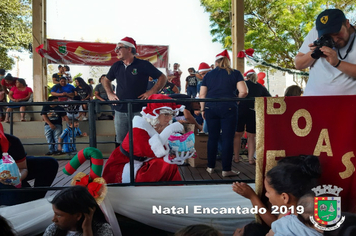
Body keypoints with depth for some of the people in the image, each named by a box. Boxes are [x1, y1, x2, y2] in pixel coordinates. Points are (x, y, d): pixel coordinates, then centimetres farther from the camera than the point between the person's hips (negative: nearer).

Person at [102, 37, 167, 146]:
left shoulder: (144, 65, -3)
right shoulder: (116, 66, 11)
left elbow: (163, 78, 0)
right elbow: (106, 80, 28)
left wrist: (151, 92, -10)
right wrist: (110, 94, 12)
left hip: (138, 111, -4)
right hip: (120, 112, 4)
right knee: (120, 143, 11)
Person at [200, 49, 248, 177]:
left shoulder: (208, 75, 11)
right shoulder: (235, 73, 4)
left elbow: (202, 95, 8)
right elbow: (243, 92, -6)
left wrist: (203, 110, 17)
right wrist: (235, 98, 12)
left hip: (210, 108, 3)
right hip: (228, 108, -3)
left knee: (212, 138, 12)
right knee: (227, 139, 2)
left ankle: (210, 167, 21)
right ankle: (226, 170, 6)